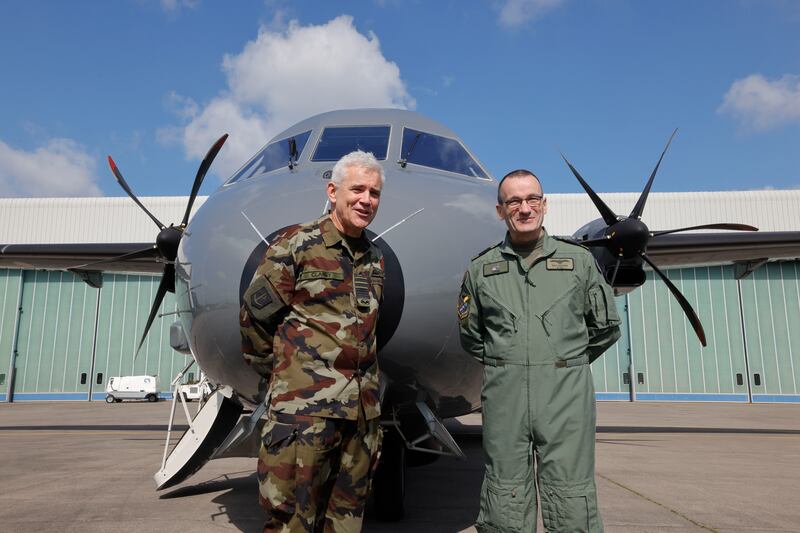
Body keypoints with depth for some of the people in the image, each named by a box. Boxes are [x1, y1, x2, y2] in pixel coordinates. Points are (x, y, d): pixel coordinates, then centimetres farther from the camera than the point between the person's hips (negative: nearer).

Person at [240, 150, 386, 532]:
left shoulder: (374, 259, 15)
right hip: (304, 403, -6)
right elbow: (255, 313, -3)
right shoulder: (296, 243, -4)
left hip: (363, 407, 6)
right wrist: (272, 369, 4)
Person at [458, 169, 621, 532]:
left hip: (566, 396, -1)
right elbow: (470, 334, 21)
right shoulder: (482, 268, 10)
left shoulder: (579, 260, 8)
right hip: (504, 395, 1)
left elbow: (606, 327, 16)